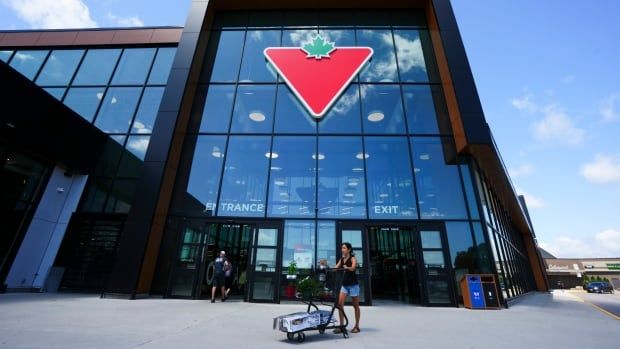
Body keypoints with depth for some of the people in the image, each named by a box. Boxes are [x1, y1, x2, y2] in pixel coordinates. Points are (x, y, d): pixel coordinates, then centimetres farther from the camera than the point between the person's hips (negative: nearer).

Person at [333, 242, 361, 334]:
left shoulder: (353, 258, -7)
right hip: (344, 285, 5)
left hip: (353, 285, -5)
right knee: (340, 304, -5)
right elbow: (335, 268, 1)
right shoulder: (341, 259, 9)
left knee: (355, 306, 8)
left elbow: (353, 268, -27)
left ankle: (356, 326, 20)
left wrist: (346, 268, -49)